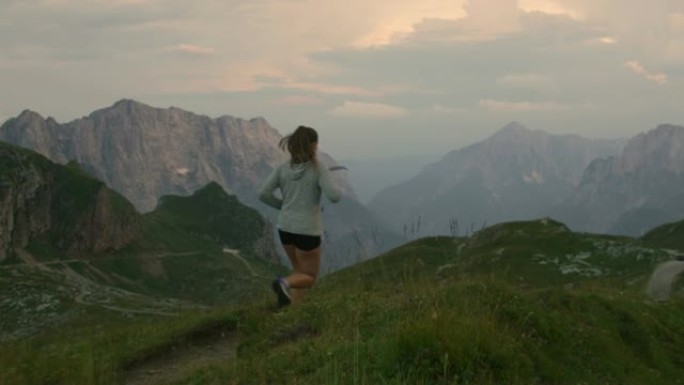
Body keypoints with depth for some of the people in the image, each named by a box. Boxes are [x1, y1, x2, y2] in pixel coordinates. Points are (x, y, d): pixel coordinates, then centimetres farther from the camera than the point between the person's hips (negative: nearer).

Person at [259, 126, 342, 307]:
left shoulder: (283, 168, -2)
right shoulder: (318, 168, -13)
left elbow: (264, 194, -6)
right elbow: (334, 196, -23)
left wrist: (285, 205, 9)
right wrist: (337, 189, 2)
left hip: (286, 228, 5)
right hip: (307, 231, -5)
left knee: (300, 271, 24)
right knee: (309, 278, 11)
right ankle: (284, 284, -21)